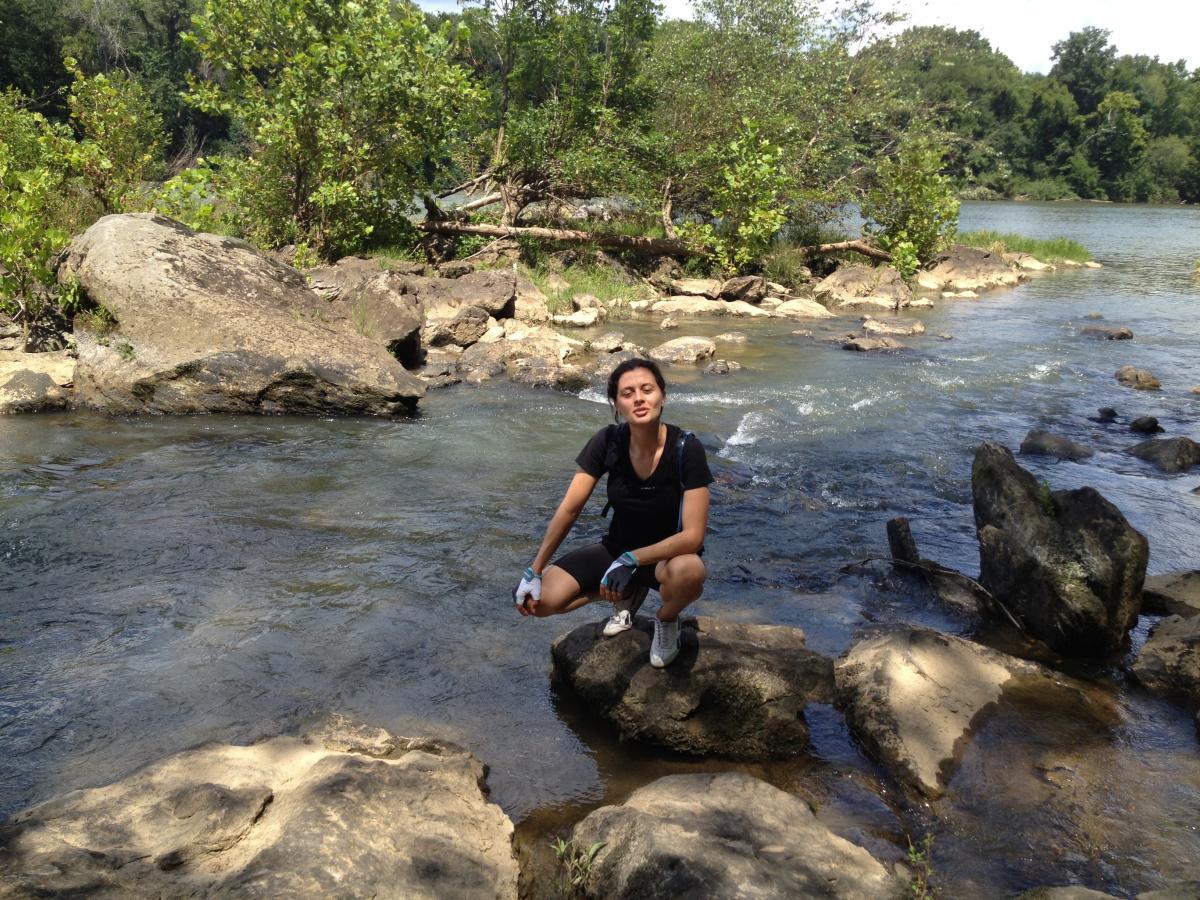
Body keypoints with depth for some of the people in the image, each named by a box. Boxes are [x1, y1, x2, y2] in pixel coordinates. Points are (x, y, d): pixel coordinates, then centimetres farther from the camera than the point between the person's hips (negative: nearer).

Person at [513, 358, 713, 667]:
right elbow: (569, 508, -10)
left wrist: (631, 560, -35)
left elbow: (693, 535, -26)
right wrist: (534, 571, -13)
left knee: (689, 571, -41)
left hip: (668, 554, -3)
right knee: (542, 599, -19)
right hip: (616, 549, 3)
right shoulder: (608, 442, -14)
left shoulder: (686, 449, -23)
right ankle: (625, 594, 12)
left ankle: (667, 619, -2)